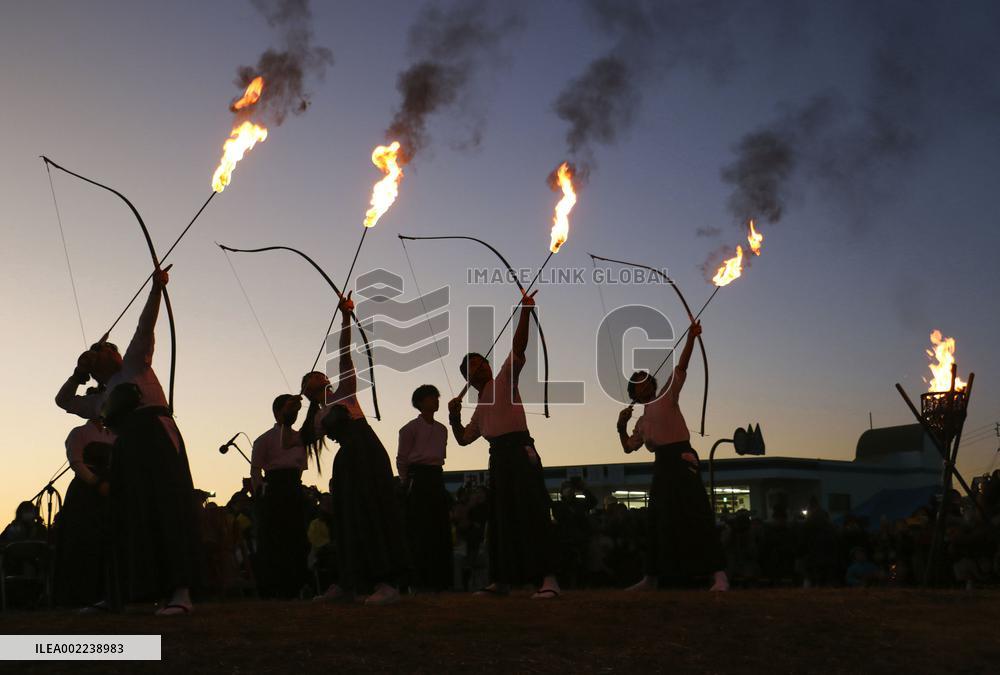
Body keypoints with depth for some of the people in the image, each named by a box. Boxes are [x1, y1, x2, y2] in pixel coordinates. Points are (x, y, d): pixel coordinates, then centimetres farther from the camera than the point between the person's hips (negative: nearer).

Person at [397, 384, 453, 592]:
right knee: (420, 530, -8)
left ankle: (441, 579, 8)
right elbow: (401, 459, 1)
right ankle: (421, 581, -5)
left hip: (437, 478, 6)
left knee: (441, 529, 3)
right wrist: (407, 483, 5)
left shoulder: (442, 429, 16)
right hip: (418, 479, -6)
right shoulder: (411, 427, -3)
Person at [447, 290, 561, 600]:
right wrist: (454, 416, 11)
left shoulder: (504, 381, 6)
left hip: (520, 451, -8)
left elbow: (518, 348, -8)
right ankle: (502, 580, 17)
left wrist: (525, 311, -19)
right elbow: (464, 439, 29)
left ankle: (548, 578, -18)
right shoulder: (480, 408, 26)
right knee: (500, 518, 10)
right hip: (499, 457, 8)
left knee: (532, 513, -15)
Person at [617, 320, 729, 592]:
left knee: (695, 514, -17)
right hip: (662, 465, 7)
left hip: (681, 457, -7)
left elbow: (681, 367, -3)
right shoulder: (642, 421, 23)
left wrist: (691, 338, -14)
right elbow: (628, 447, 23)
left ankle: (719, 574, -19)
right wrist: (621, 426, 6)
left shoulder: (667, 396, 8)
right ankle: (651, 578, 19)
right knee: (658, 522, 11)